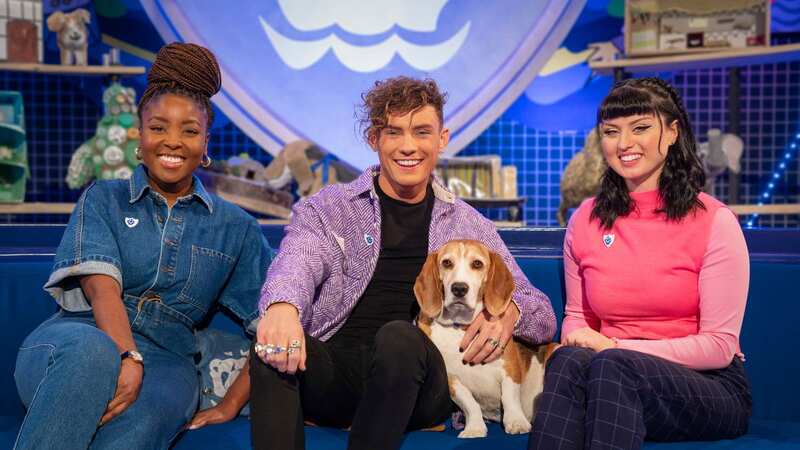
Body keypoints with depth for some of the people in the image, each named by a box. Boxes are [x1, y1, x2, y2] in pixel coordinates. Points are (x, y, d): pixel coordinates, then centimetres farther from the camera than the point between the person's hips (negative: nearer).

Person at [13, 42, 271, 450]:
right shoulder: (103, 199, 13)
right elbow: (102, 289, -6)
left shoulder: (235, 228, 15)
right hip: (72, 344, 0)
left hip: (164, 359, 0)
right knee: (92, 350, -39)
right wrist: (127, 358, -24)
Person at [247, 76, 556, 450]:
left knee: (400, 337, -33)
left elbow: (543, 316, 14)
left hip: (418, 385, 1)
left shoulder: (469, 226, 16)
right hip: (331, 373, 0)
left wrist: (510, 313, -12)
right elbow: (298, 261, -11)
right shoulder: (327, 208, 11)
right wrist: (282, 306, -36)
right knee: (274, 344, -31)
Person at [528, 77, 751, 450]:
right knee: (568, 359, -32)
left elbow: (719, 346, -8)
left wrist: (616, 347, -17)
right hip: (614, 377, 3)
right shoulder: (585, 221, 7)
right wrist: (578, 335, -8)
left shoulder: (713, 220, -5)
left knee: (612, 364, -35)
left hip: (711, 388, -3)